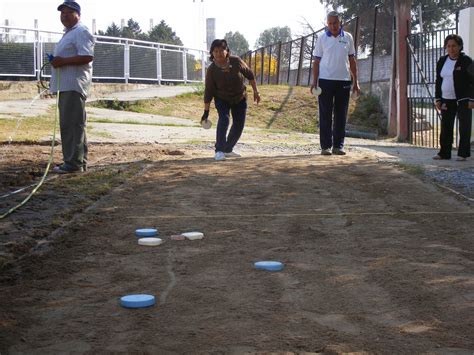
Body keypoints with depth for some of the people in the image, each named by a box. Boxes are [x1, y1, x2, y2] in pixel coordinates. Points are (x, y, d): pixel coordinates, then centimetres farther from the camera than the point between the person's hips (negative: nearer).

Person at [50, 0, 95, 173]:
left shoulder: (81, 32, -10)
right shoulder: (68, 33, 24)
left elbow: (87, 56, -21)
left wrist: (63, 61, -21)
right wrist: (56, 60, 14)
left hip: (74, 85, -11)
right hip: (66, 85, 11)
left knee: (72, 124, -12)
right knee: (69, 124, 12)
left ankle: (74, 162, -11)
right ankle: (78, 161, 17)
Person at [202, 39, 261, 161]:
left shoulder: (236, 61, -20)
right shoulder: (211, 70, -22)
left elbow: (249, 75, -4)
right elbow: (208, 92, -17)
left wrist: (255, 91, 0)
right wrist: (206, 111, -17)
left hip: (240, 98, 3)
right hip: (222, 99, -3)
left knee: (239, 124, 4)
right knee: (224, 119, -24)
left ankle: (228, 150, 22)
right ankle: (219, 151, -21)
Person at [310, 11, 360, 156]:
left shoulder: (348, 38, 7)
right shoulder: (322, 39, 2)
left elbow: (352, 60, 11)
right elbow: (316, 61, 3)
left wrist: (355, 81, 7)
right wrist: (314, 81, -5)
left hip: (343, 80, 2)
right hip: (325, 80, -2)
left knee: (341, 115, 4)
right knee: (325, 115, 0)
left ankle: (338, 146, 10)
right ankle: (325, 146, 4)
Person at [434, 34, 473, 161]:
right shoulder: (442, 61, 10)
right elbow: (438, 81, 14)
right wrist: (437, 99, 8)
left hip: (462, 100, -5)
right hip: (446, 101, 5)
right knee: (445, 127, 7)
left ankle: (463, 153, 3)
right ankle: (444, 153, 14)